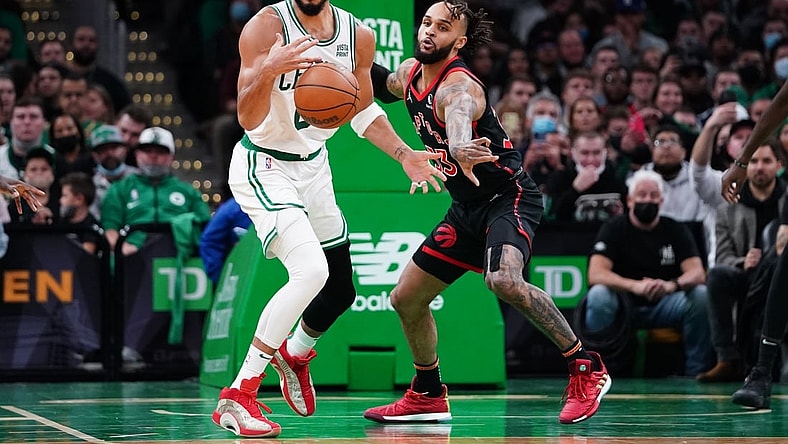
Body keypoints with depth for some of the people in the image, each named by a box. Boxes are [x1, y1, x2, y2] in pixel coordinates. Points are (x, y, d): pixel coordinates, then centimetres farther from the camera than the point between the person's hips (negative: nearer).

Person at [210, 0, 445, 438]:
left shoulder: (358, 36, -3)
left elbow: (364, 111, 13)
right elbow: (248, 119, -27)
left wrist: (405, 154, -2)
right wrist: (267, 73, -46)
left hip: (314, 166, 7)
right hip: (264, 167, -7)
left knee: (340, 291, 14)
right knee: (311, 271, -27)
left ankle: (295, 354, 47)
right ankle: (238, 397, -20)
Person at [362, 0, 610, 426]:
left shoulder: (458, 87, -24)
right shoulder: (409, 73, 2)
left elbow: (458, 121, -51)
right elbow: (387, 84, 30)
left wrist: (461, 150, -71)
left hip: (508, 197, -9)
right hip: (467, 208, 9)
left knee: (504, 280, -36)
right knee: (405, 299, 10)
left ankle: (585, 368, -21)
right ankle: (427, 395, 31)